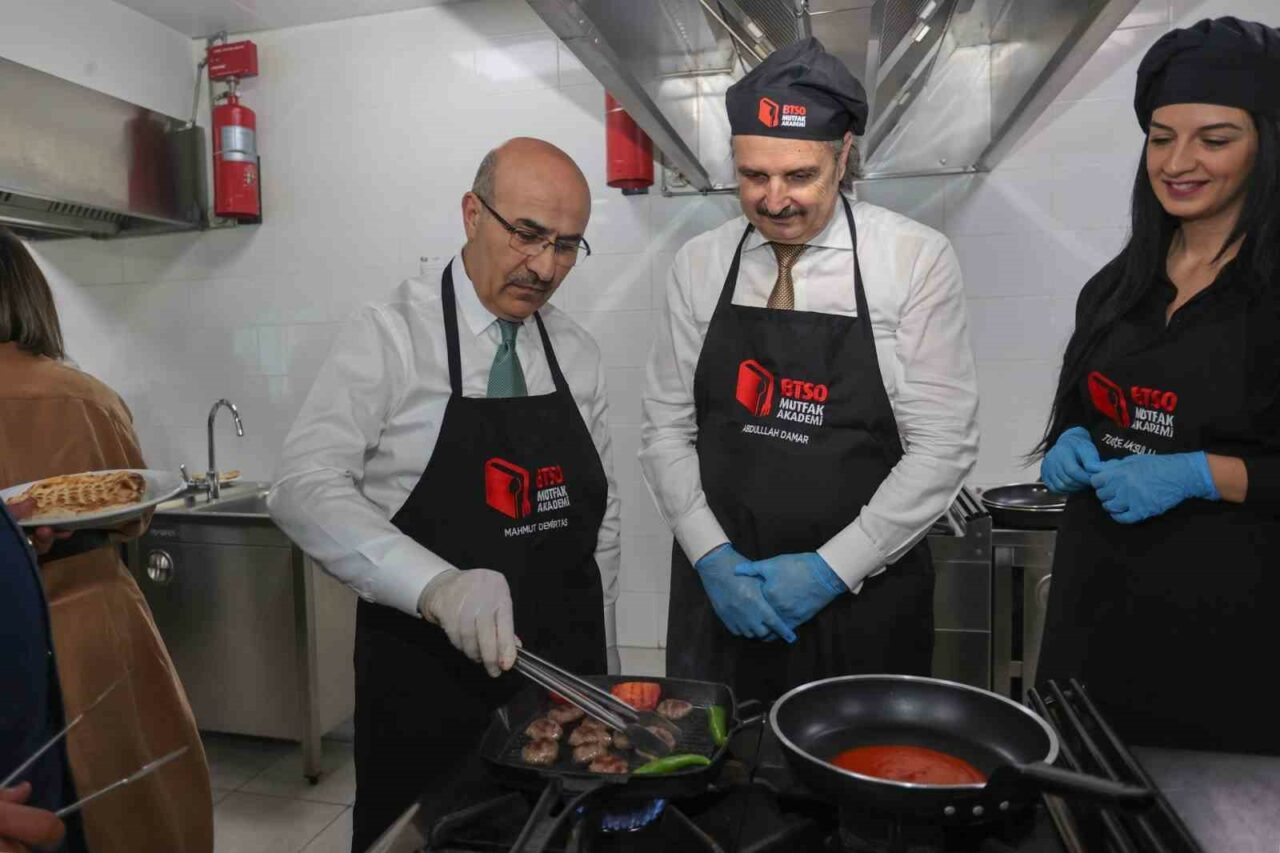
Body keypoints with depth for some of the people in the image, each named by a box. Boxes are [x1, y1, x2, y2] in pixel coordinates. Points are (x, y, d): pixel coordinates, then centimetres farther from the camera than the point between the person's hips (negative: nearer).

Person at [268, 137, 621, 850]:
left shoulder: (580, 354, 4)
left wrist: (604, 669, 10)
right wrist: (438, 585, -34)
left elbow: (602, 517, 9)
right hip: (427, 686, -4)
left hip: (565, 675, 5)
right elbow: (306, 488, -19)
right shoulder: (391, 337, -11)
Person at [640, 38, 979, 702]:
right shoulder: (697, 264, -2)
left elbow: (943, 446, -10)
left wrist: (831, 569, -14)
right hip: (716, 593, 3)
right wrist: (712, 556, -9)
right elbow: (666, 430, 1)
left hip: (863, 603, -2)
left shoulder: (917, 260, -9)